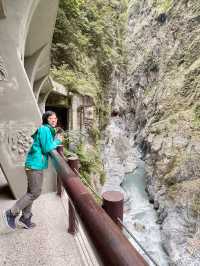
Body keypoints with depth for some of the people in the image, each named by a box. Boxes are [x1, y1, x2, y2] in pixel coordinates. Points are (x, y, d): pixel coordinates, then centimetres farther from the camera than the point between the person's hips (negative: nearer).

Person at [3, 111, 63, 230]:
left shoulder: (48, 130, 17)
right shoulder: (45, 129, -13)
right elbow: (47, 149, -18)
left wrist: (56, 140, 6)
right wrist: (57, 141, -4)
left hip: (35, 164, 10)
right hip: (36, 164, -10)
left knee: (31, 192, 17)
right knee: (35, 193, 0)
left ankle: (25, 218, 30)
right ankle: (12, 213, 14)